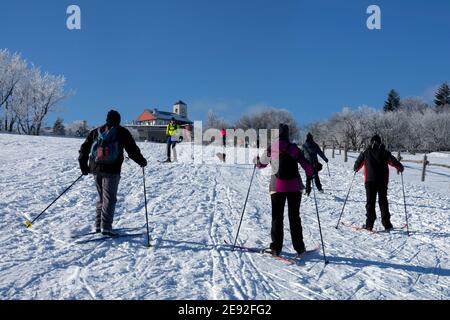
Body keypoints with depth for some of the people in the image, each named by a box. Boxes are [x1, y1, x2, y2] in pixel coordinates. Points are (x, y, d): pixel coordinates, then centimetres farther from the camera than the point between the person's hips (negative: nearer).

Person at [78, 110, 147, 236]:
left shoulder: (96, 131, 15)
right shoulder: (122, 132, 2)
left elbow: (84, 149, 15)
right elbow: (132, 150, 0)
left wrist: (83, 165, 23)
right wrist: (142, 161, 13)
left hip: (96, 169, 5)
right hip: (111, 170, -5)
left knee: (101, 197, 17)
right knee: (109, 199, -4)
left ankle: (98, 225, 17)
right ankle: (106, 227, -11)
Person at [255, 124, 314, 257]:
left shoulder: (271, 149, -2)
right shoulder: (294, 148, -2)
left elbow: (260, 164, 12)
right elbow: (306, 165, -4)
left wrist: (256, 160, 34)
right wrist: (311, 174, 16)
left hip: (277, 187, -1)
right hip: (294, 186, 1)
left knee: (277, 217, 7)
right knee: (294, 216, 10)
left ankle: (276, 247, 4)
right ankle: (299, 247, 13)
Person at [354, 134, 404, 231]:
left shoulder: (366, 153, 4)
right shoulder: (384, 152, 2)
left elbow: (357, 164, 10)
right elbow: (393, 161, -6)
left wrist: (356, 169, 31)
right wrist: (401, 167, 12)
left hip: (370, 181, 0)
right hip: (382, 181, 1)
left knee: (370, 202, 3)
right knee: (383, 201, 9)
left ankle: (369, 224, -3)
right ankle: (387, 224, 6)